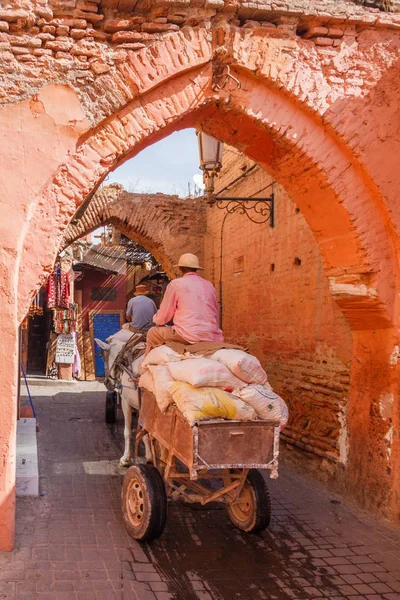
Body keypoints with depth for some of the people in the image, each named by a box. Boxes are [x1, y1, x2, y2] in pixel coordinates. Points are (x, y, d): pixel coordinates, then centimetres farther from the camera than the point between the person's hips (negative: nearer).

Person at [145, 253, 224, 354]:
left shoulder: (176, 284, 1)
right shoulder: (209, 285, 16)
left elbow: (163, 317, 6)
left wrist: (156, 319, 29)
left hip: (189, 336, -6)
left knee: (152, 333, 14)